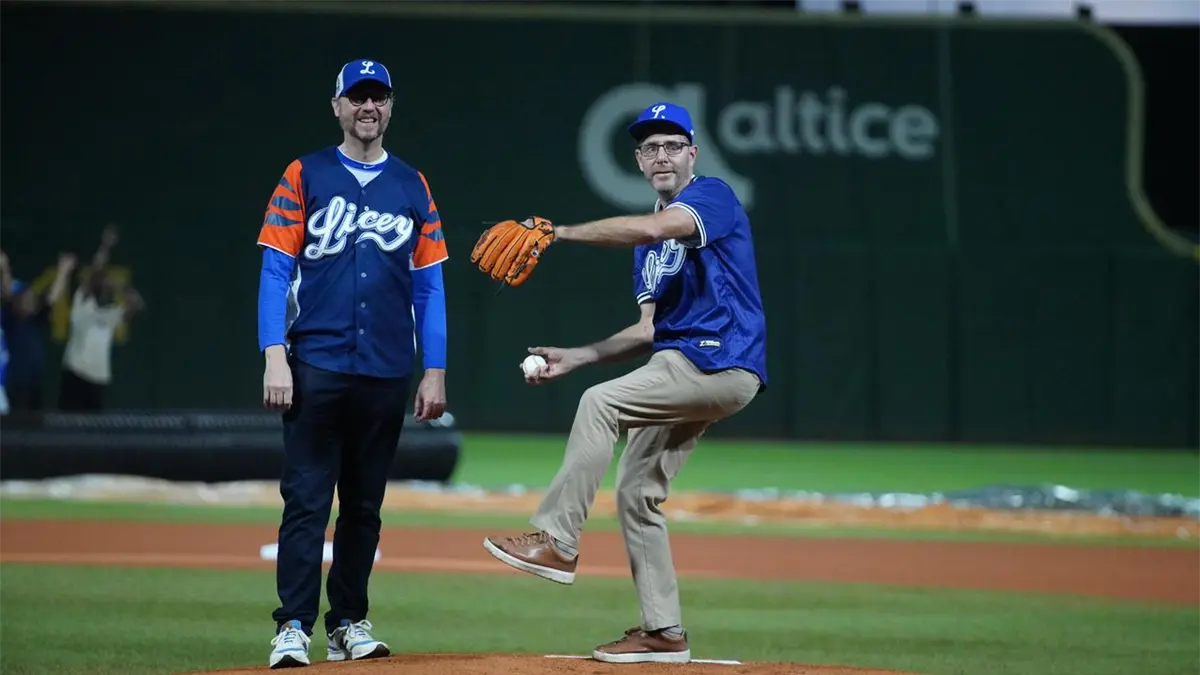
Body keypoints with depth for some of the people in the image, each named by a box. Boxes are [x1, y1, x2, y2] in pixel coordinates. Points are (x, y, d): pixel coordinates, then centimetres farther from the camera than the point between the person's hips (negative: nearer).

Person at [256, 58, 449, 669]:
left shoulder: (412, 186, 12)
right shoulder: (304, 177, 4)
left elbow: (429, 286, 12)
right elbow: (275, 270, -1)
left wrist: (434, 372, 6)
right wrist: (274, 355, -11)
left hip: (386, 372, 3)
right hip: (316, 365, -3)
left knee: (365, 504, 8)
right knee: (307, 499, -7)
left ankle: (349, 625, 16)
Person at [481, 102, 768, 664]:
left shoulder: (713, 196, -5)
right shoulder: (650, 241, 21)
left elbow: (652, 228, -26)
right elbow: (649, 330, 19)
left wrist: (560, 233, -23)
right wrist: (574, 358, 8)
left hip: (722, 362, -9)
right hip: (679, 366, 9)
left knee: (600, 402, -23)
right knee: (636, 491, 5)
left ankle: (556, 542, -22)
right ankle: (663, 633, 9)